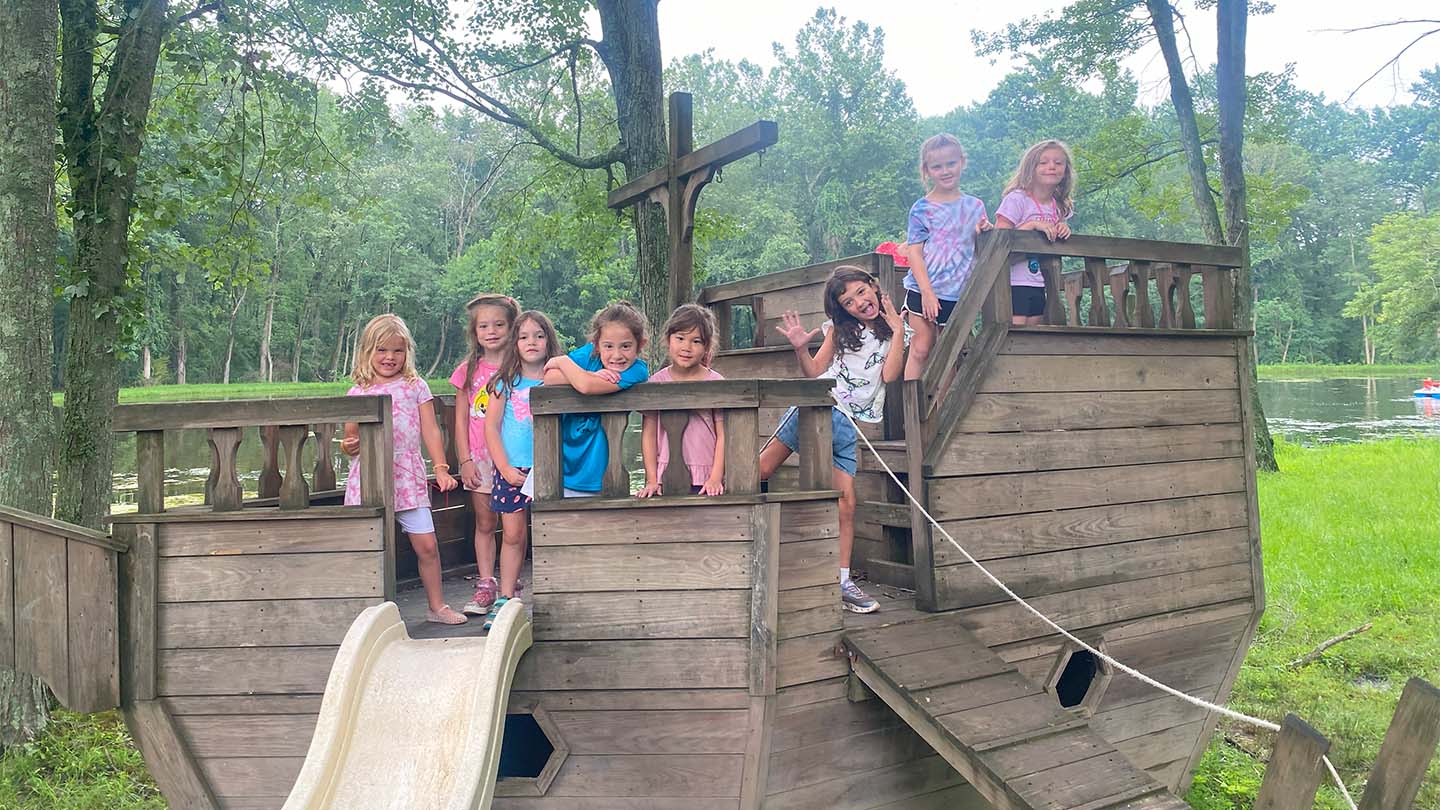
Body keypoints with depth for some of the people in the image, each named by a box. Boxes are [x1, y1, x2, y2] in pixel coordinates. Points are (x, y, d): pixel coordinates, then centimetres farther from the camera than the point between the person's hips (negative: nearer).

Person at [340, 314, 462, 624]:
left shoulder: (415, 387, 8)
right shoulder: (357, 393, 8)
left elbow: (430, 431, 6)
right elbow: (351, 436, 12)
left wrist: (441, 468, -2)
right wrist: (348, 447, -11)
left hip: (407, 474, 0)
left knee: (427, 544, -1)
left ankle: (436, 606, 14)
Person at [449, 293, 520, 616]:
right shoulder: (468, 370, 6)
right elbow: (461, 420, 7)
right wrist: (465, 460, 0)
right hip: (479, 458, 2)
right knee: (484, 523, 7)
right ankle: (486, 585, 15)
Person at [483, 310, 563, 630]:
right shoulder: (506, 382, 4)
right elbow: (491, 427, 2)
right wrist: (505, 468, -5)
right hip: (511, 469, 0)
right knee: (513, 534, 3)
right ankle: (505, 598, 11)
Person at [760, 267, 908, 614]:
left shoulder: (893, 331, 12)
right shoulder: (840, 329, 13)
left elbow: (890, 375, -4)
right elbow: (815, 371, 8)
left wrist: (898, 330, -3)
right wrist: (801, 349, -9)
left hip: (849, 424, 0)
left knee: (847, 502, -5)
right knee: (760, 470, -11)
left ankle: (842, 582, 0)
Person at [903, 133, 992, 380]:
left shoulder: (975, 206, 9)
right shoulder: (922, 208, -2)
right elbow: (914, 252, -7)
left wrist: (985, 232, -7)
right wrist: (927, 292, -16)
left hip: (960, 293, 3)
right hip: (924, 291, -3)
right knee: (920, 350, -4)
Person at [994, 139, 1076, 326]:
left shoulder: (1059, 207, 11)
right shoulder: (1017, 199, -8)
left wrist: (1062, 230, -2)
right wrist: (1032, 225, -23)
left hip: (1039, 285, 7)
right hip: (1015, 284, -7)